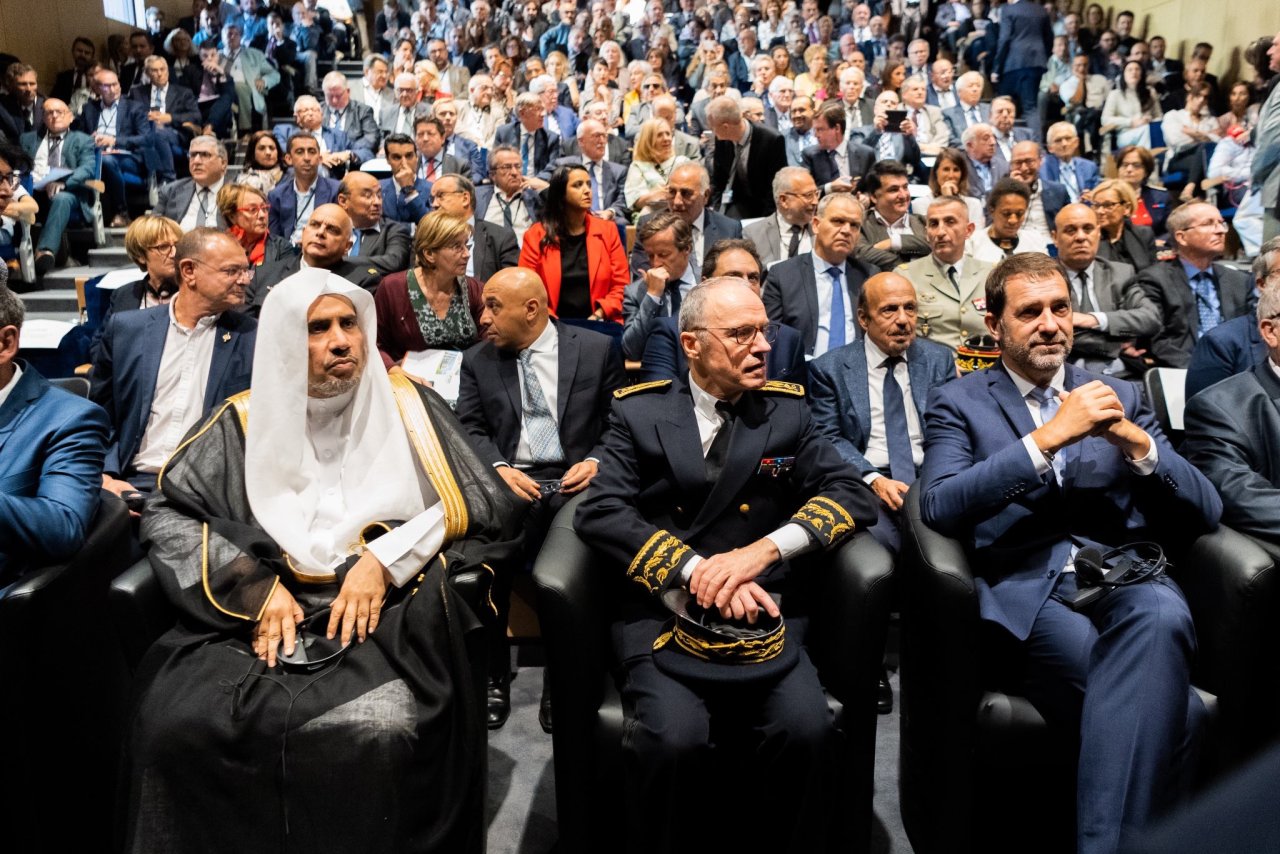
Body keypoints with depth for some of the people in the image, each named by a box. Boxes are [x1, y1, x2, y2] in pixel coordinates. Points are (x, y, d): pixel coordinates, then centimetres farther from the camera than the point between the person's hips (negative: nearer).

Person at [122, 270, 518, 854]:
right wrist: (255, 587, -8)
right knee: (174, 726, -24)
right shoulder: (246, 422, 12)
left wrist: (386, 559, -9)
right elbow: (167, 515, 7)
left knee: (382, 733, -31)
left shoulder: (410, 407, 9)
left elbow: (483, 505, 5)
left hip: (388, 615, -2)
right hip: (256, 616, 2)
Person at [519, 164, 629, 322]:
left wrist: (598, 315, -8)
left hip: (598, 324, 1)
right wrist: (551, 322, -12)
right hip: (551, 325, -1)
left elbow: (621, 285, 6)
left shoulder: (607, 230, 8)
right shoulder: (536, 235, 4)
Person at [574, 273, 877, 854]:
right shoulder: (640, 414, 6)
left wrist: (767, 548, -14)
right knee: (672, 736, -27)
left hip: (759, 612, 2)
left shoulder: (788, 411, 11)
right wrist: (696, 570, -18)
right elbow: (601, 512, -6)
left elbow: (853, 494, 2)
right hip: (661, 609, -1)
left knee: (805, 728, -24)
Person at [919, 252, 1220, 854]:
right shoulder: (958, 403, 10)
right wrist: (1049, 435, -15)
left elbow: (1203, 515, 12)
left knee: (1162, 615, -34)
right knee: (1175, 712, -29)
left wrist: (1135, 441, -7)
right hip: (1029, 592, -3)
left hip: (1127, 578, 3)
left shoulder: (1119, 397, 20)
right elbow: (939, 507, -10)